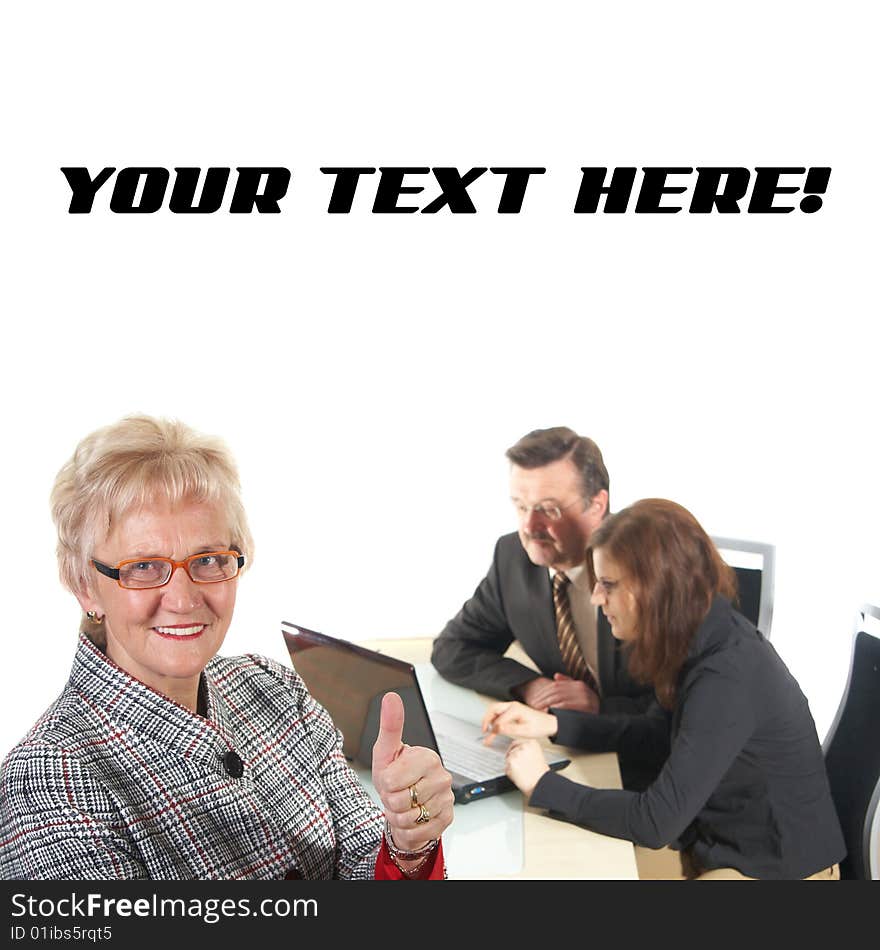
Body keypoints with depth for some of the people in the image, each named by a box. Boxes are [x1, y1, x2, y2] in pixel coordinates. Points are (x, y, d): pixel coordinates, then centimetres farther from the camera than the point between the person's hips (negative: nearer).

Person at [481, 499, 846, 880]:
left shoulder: (728, 681, -30)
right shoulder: (705, 640, -3)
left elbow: (655, 822, -28)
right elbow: (655, 732, 12)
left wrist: (543, 785, -18)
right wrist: (552, 724, 0)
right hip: (720, 845, 7)